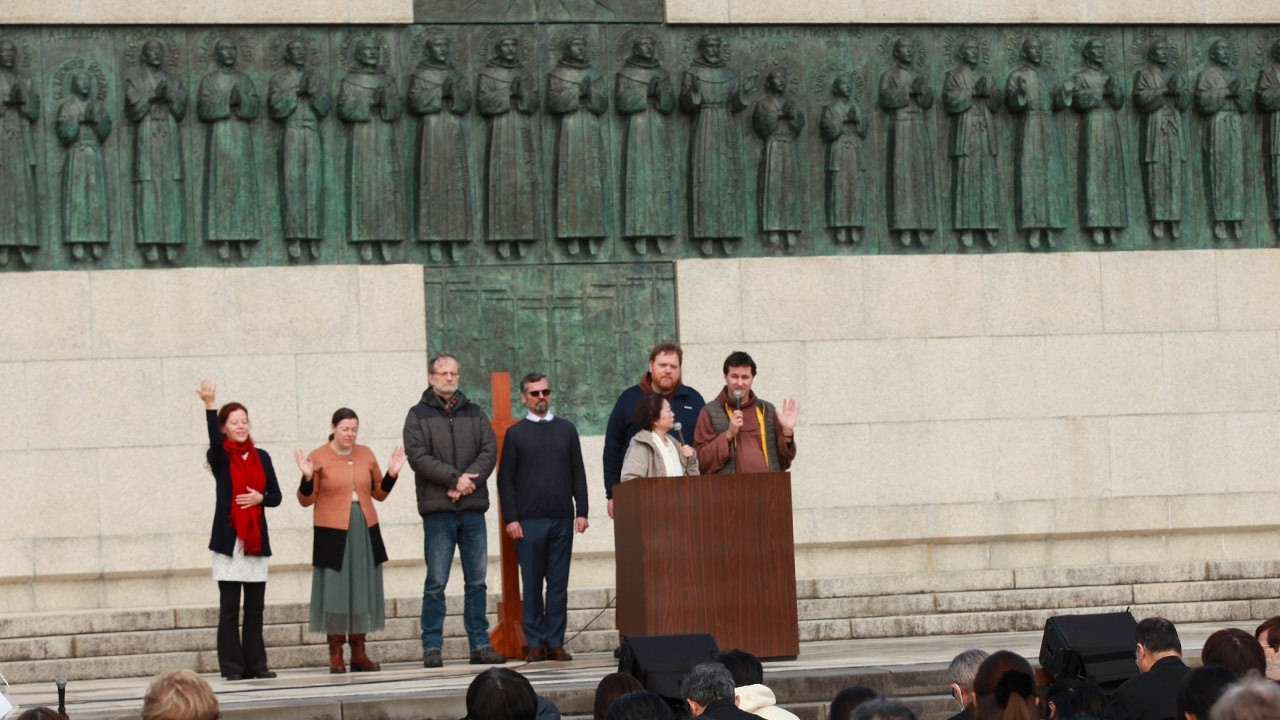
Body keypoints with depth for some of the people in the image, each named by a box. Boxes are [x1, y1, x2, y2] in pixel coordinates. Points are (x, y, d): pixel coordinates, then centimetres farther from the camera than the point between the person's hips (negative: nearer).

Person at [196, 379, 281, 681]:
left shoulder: (261, 458, 11)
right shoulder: (220, 457, -1)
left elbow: (276, 496, 12)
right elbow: (215, 441, -24)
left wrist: (260, 498, -11)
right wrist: (209, 405, -37)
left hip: (256, 540, 4)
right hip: (228, 540, -4)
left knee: (255, 608, 5)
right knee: (229, 608, -3)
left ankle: (256, 664, 9)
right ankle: (232, 666, -1)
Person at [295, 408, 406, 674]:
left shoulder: (366, 454, 11)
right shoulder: (318, 457, -2)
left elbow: (379, 493, 17)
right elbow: (307, 500, -1)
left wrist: (392, 473, 2)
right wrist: (307, 477, -18)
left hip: (365, 531, 4)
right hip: (332, 532, -4)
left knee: (363, 590, 6)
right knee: (335, 590, -5)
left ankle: (359, 653, 13)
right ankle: (336, 654, 0)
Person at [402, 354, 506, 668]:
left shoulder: (474, 413, 14)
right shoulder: (418, 415, 5)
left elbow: (489, 450, 4)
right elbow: (418, 456, -7)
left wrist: (469, 479, -13)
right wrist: (455, 478, -16)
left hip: (473, 507, 3)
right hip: (438, 509, -3)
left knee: (477, 581, 5)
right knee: (436, 583, -3)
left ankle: (480, 645, 9)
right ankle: (432, 647, 0)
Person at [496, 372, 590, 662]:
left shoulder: (566, 430, 11)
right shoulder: (515, 434, 5)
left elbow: (578, 474, 11)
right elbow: (506, 481, 3)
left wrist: (581, 512, 3)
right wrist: (511, 519, -6)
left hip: (562, 519, 2)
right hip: (528, 521, -2)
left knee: (559, 584, 2)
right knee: (532, 585, 0)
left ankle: (556, 643, 5)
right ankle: (536, 643, 4)